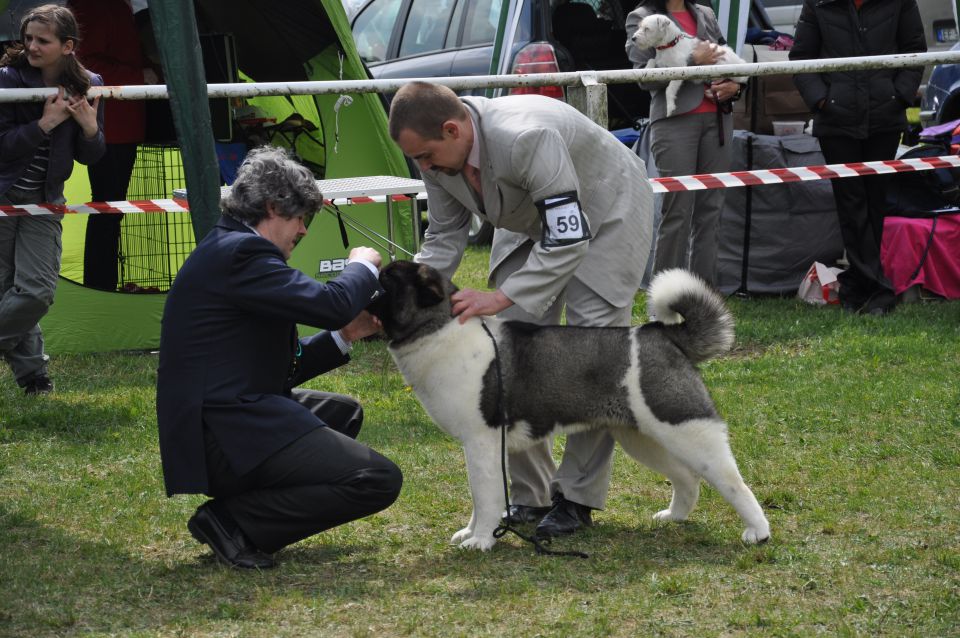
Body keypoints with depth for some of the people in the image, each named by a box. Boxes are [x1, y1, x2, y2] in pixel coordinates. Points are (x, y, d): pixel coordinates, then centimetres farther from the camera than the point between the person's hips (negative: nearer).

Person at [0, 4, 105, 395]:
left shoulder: (87, 86, -1)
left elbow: (89, 157, 5)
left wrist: (90, 126, -15)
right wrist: (46, 123, -23)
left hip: (44, 203, 3)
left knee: (37, 290, -7)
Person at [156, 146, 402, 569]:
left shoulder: (227, 250, 19)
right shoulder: (240, 252, -13)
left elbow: (276, 368, 22)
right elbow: (329, 303, -20)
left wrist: (343, 335, 15)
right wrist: (363, 266, 0)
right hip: (225, 436, -11)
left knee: (342, 412, 31)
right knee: (378, 481, -13)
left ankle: (234, 508, 13)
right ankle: (233, 521, -9)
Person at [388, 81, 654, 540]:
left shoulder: (527, 138, -42)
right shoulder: (438, 151, -17)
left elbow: (569, 238, -40)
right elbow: (445, 237, -3)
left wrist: (502, 297, -42)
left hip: (605, 214, -7)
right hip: (536, 223, 7)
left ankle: (578, 498, -6)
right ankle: (532, 495, 7)